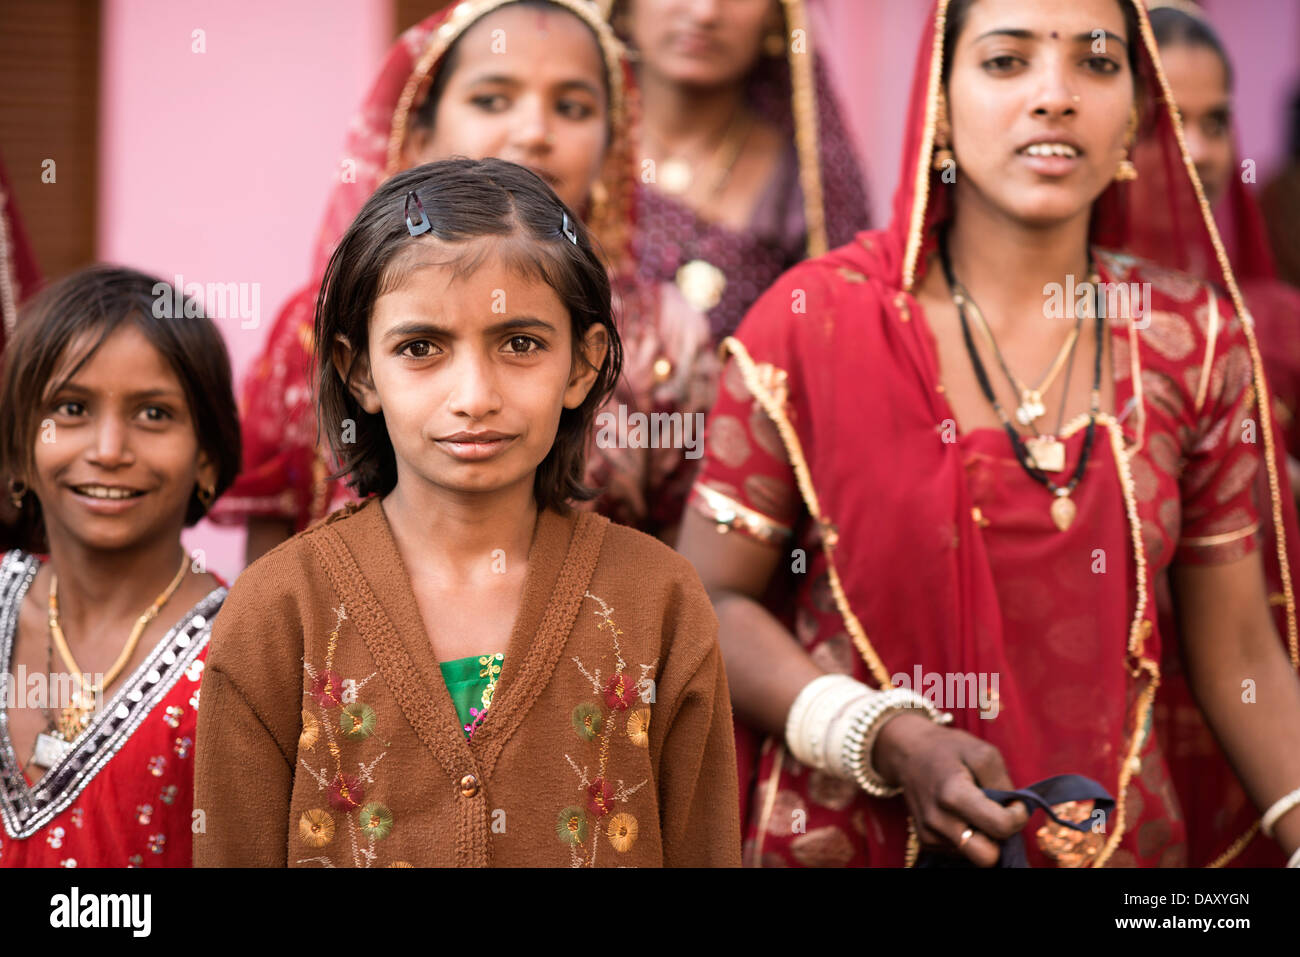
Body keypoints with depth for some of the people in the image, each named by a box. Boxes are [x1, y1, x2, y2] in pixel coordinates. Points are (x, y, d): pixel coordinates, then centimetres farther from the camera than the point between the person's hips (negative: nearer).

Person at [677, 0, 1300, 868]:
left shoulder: (1197, 340, -2)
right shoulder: (815, 322, -10)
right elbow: (710, 600, -7)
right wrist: (885, 740, -19)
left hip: (1121, 833, 3)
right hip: (850, 834, -2)